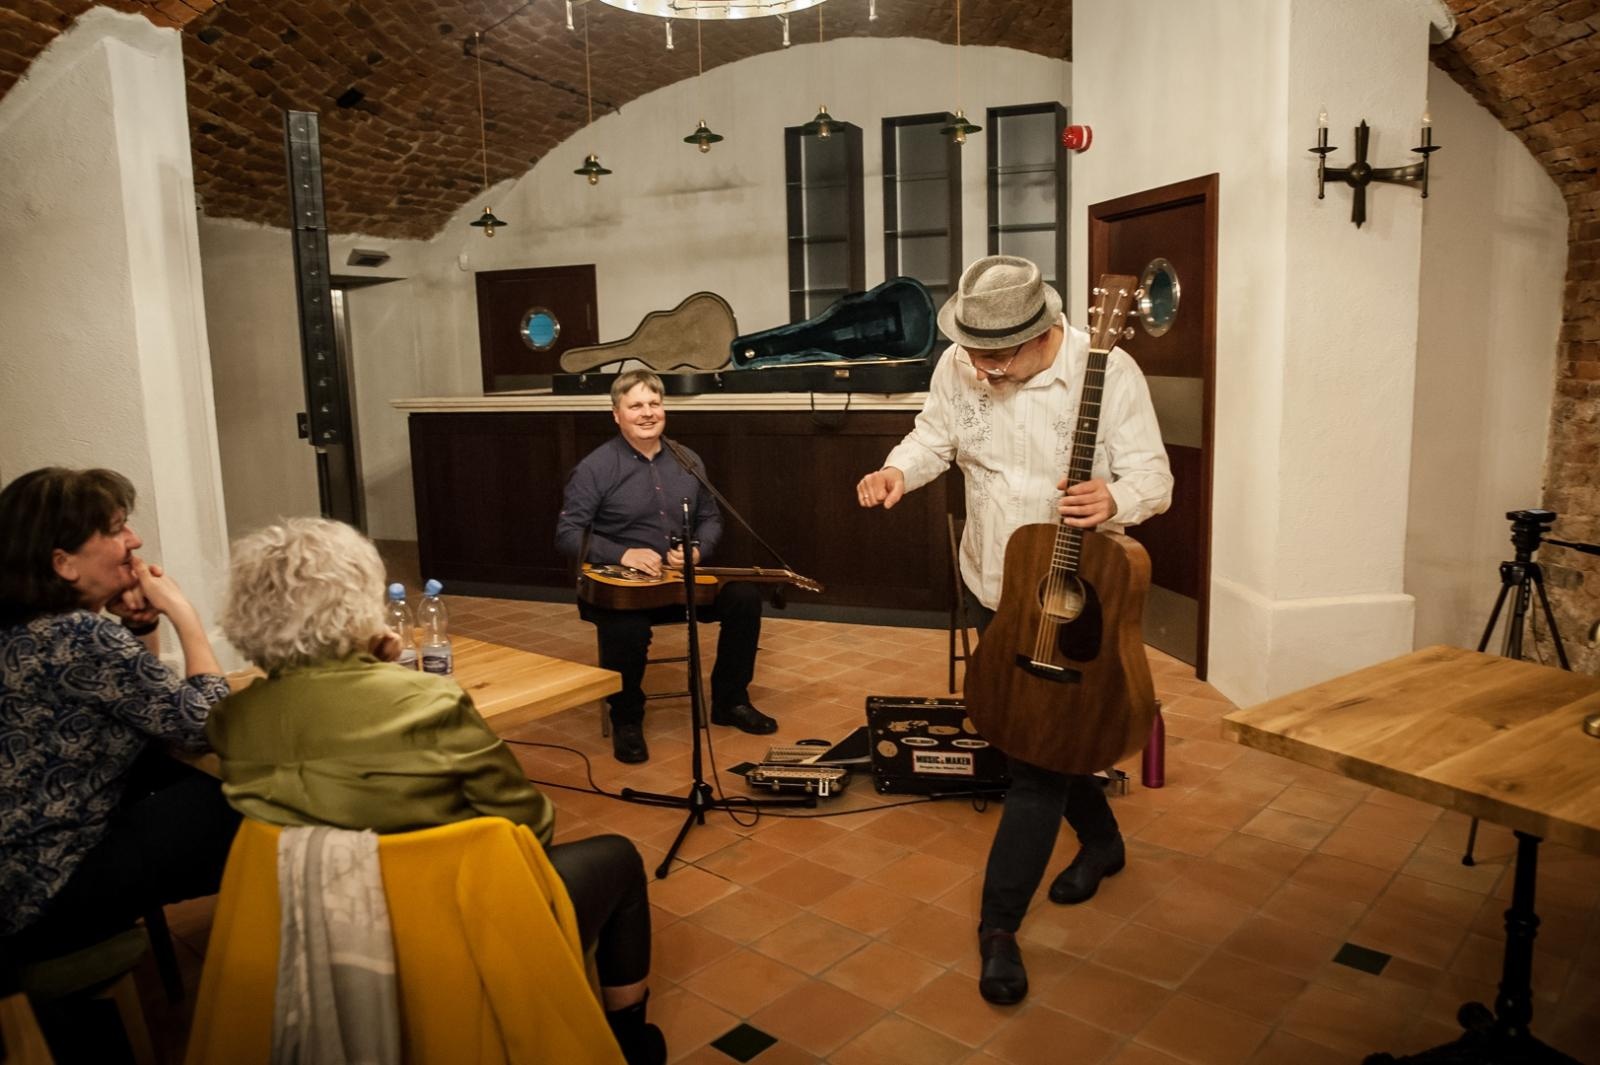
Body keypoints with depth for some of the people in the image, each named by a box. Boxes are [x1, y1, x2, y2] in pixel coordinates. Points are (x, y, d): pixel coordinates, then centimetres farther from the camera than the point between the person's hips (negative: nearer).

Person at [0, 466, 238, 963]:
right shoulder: (80, 636, -25)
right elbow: (205, 724, -19)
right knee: (241, 803, -2)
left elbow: (150, 703, 15)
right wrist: (183, 612, -13)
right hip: (43, 898, -8)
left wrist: (140, 625, -1)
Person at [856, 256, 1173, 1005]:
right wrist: (898, 470, -19)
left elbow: (1153, 476, -19)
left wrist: (1113, 499, -43)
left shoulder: (1108, 371, -21)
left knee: (1037, 753, -5)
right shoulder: (959, 365, -8)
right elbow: (934, 436, 4)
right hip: (993, 584, 5)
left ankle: (999, 926, 7)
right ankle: (1101, 839, 46)